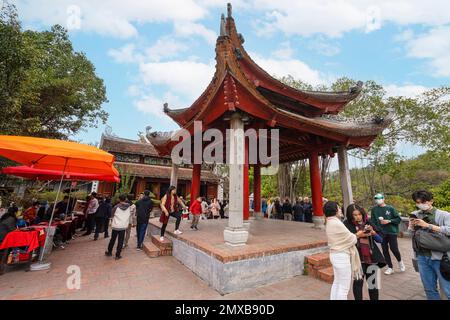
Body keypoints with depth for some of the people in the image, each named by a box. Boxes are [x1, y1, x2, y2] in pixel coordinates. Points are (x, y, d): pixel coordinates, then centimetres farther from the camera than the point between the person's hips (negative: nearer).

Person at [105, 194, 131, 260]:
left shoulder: (116, 207, -10)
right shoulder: (128, 207, -5)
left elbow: (112, 215, 5)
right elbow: (130, 216, 7)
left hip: (116, 226, 0)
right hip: (124, 226, 1)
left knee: (112, 239, 17)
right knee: (120, 241, 7)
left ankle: (109, 252, 33)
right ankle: (118, 255, 11)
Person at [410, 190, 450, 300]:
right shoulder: (415, 215, 7)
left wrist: (427, 225, -21)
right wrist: (412, 226, -5)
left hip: (440, 256, -4)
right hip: (422, 257, 4)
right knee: (429, 289, 16)